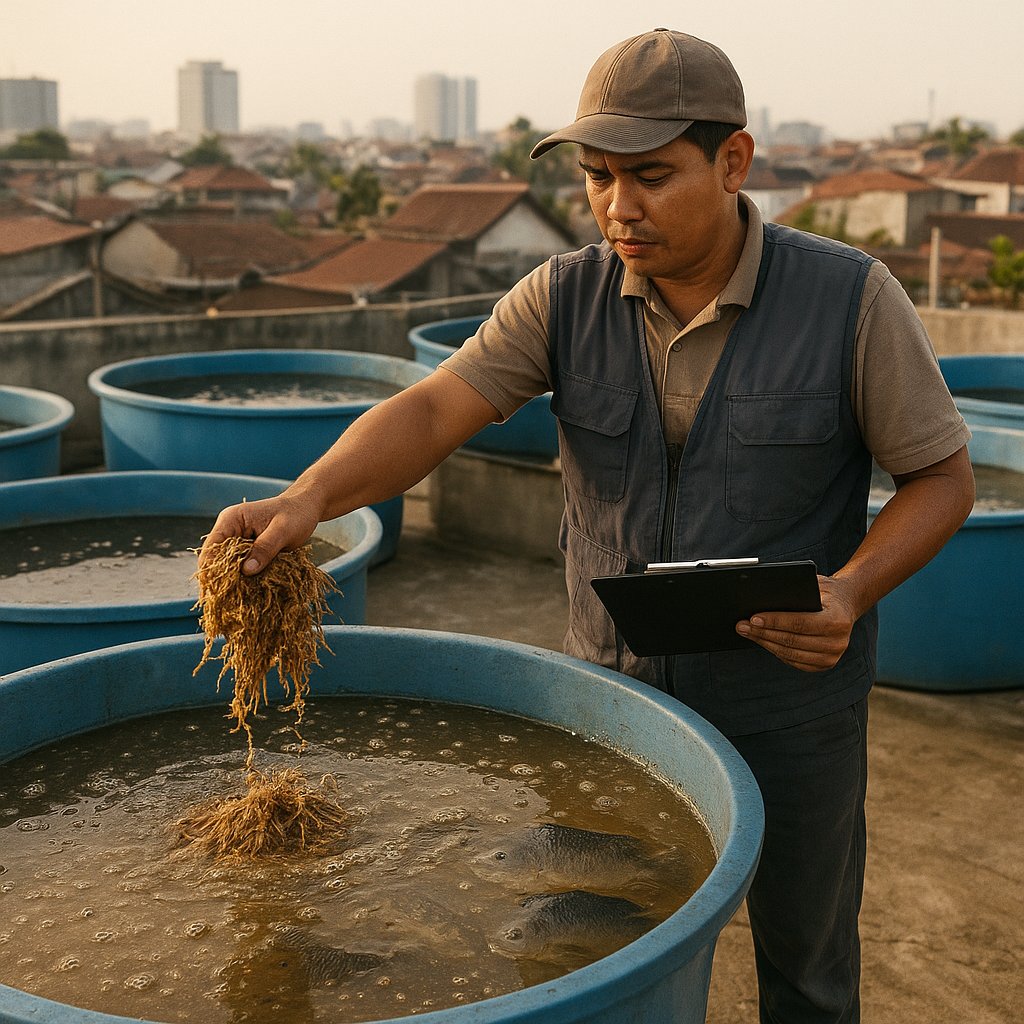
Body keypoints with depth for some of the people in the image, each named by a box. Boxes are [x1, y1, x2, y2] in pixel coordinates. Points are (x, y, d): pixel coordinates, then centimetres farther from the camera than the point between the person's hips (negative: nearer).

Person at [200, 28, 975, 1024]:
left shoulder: (851, 299, -16)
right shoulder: (566, 298, -10)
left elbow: (943, 474, -8)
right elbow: (431, 412, -20)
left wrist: (852, 590, -25)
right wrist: (306, 498, -39)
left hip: (790, 704, -2)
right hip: (619, 689, 2)